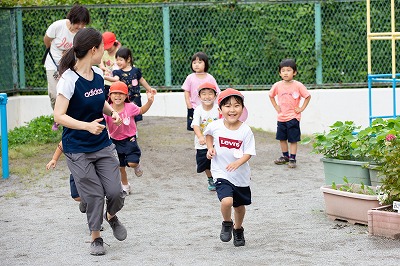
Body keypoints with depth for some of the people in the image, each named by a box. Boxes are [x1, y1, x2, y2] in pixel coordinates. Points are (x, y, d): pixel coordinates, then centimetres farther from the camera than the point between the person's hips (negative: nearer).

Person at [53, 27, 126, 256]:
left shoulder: (98, 74, 3)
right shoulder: (69, 80, -19)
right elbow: (59, 116, -22)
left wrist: (112, 112, 0)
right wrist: (87, 125, -34)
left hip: (103, 145, 5)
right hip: (78, 149, -5)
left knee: (115, 192, -2)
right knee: (93, 195, 0)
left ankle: (112, 216, 31)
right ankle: (96, 237, 20)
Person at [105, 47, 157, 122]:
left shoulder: (135, 70, 1)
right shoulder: (118, 72, -3)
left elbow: (142, 80, 16)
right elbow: (115, 79, -25)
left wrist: (149, 89, 27)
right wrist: (105, 77, -44)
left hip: (135, 99, 1)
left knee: (134, 120, 9)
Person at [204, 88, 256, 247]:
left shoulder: (245, 131, -14)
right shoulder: (215, 126, -10)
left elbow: (248, 153, -14)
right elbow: (208, 134, 15)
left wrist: (237, 163, -34)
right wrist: (210, 148, -1)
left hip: (241, 175, 1)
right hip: (221, 174, -1)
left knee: (240, 206, 17)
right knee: (227, 201, -24)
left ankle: (238, 230, 47)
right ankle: (227, 224, 8)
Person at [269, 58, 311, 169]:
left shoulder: (298, 85, -11)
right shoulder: (277, 86, -2)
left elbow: (308, 96, -2)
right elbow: (271, 96, 17)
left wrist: (301, 108, -6)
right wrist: (276, 106, 8)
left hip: (293, 117, -4)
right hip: (281, 117, 4)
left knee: (293, 139, -1)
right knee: (282, 138, 13)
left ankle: (292, 159, 4)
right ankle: (285, 156, 28)